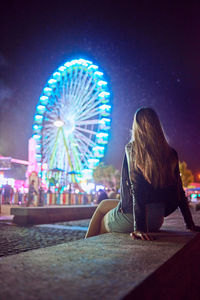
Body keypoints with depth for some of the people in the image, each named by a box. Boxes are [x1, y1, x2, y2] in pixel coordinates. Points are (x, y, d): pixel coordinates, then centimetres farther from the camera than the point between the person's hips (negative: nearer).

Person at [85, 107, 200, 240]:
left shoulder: (132, 149, -11)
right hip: (157, 221, 5)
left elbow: (136, 189, -18)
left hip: (131, 216, -5)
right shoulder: (171, 154, 2)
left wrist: (139, 227, -20)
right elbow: (179, 191, 4)